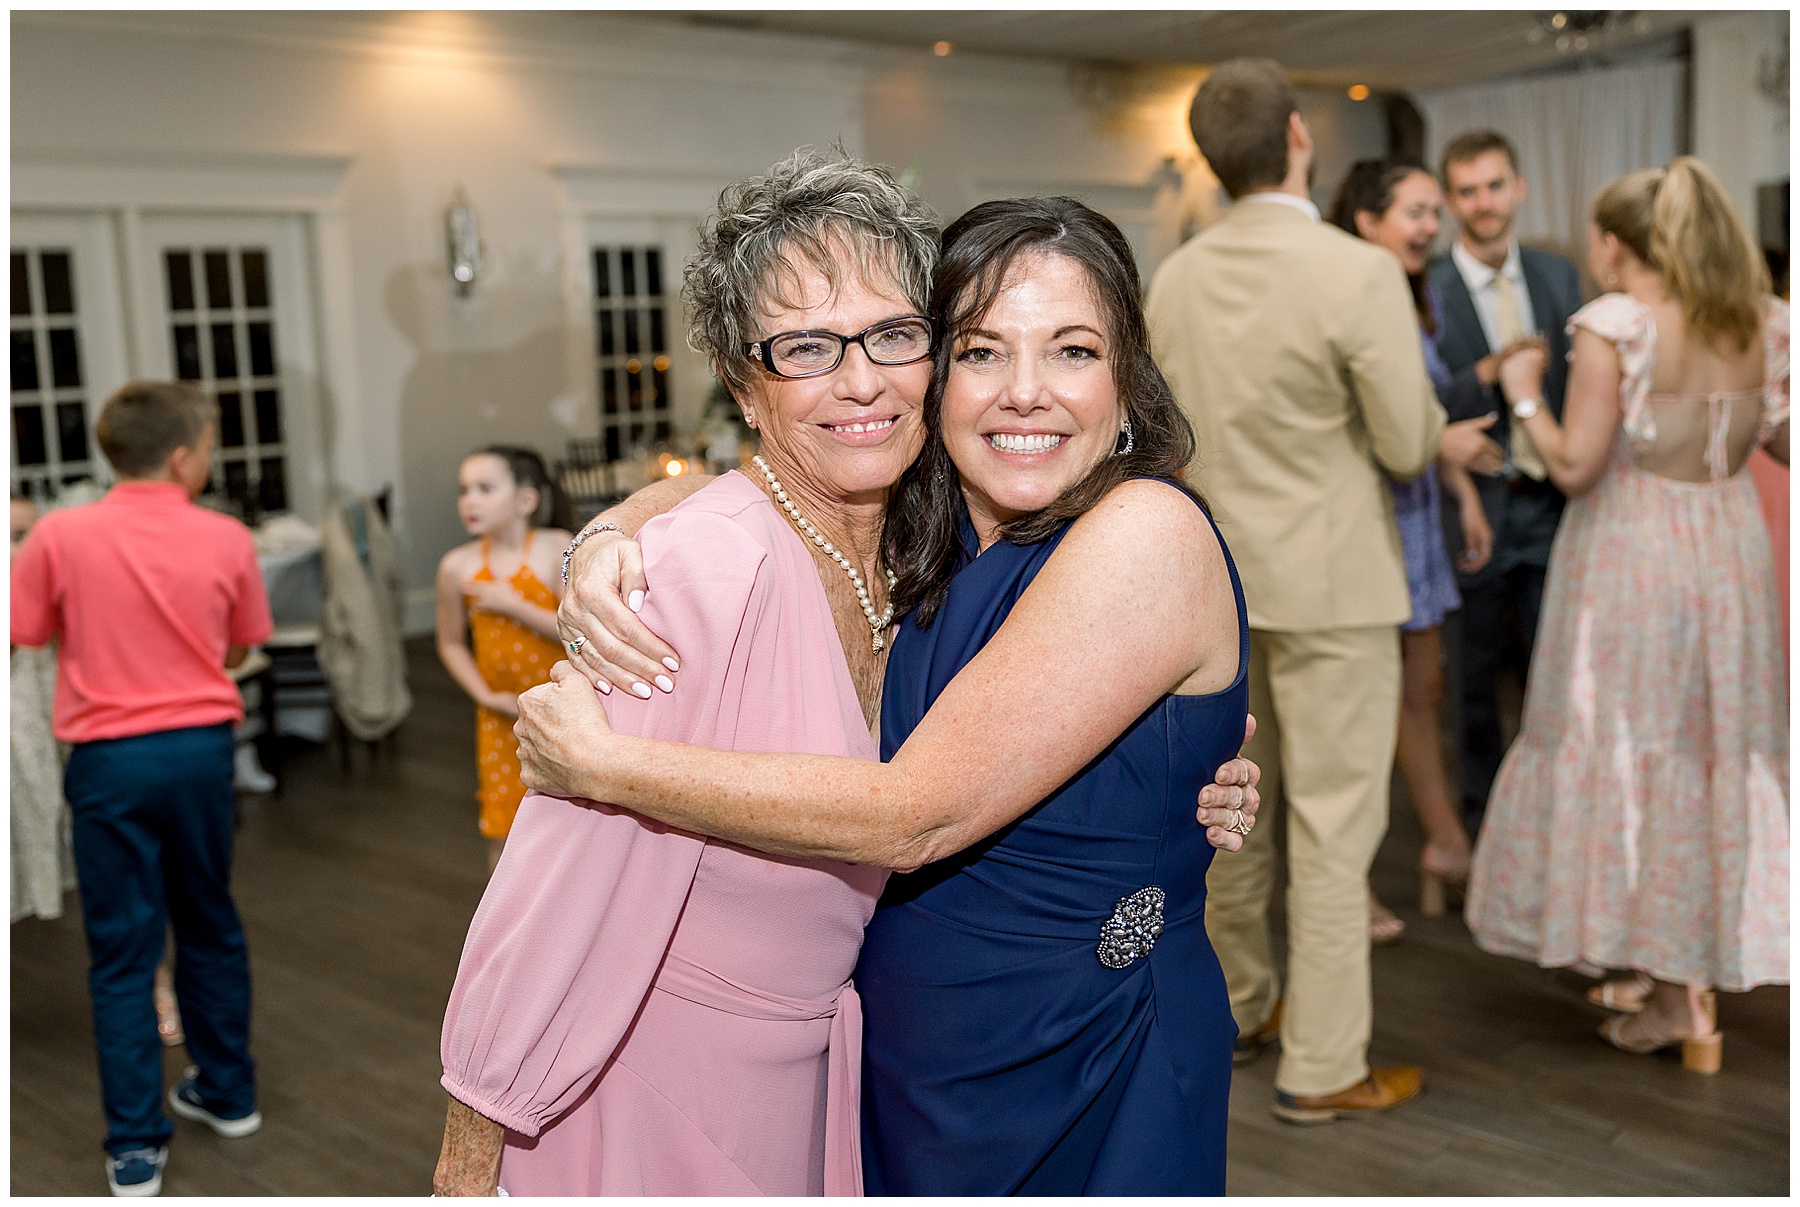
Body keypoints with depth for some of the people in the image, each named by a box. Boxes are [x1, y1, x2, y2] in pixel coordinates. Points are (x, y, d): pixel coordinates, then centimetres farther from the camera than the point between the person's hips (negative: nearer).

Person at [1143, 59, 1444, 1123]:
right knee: (1333, 825, 3)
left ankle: (1238, 1005, 35)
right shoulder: (1360, 274, -17)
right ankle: (1322, 1067, 11)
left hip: (1216, 575, 7)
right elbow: (1409, 446, -12)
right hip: (1329, 585, -6)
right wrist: (1428, 409, 10)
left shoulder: (1176, 278, 1)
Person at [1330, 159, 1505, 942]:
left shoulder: (1421, 301, 9)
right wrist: (1440, 442, -22)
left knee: (1422, 688, 17)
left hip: (1412, 512, 8)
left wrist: (1465, 494, 16)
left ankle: (1446, 847, 33)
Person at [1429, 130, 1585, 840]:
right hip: (1475, 509, -3)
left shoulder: (1559, 276, 6)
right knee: (1476, 674, 10)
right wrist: (1487, 375, -27)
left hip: (1551, 506, 4)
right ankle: (1482, 814, 26)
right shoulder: (1424, 290, -10)